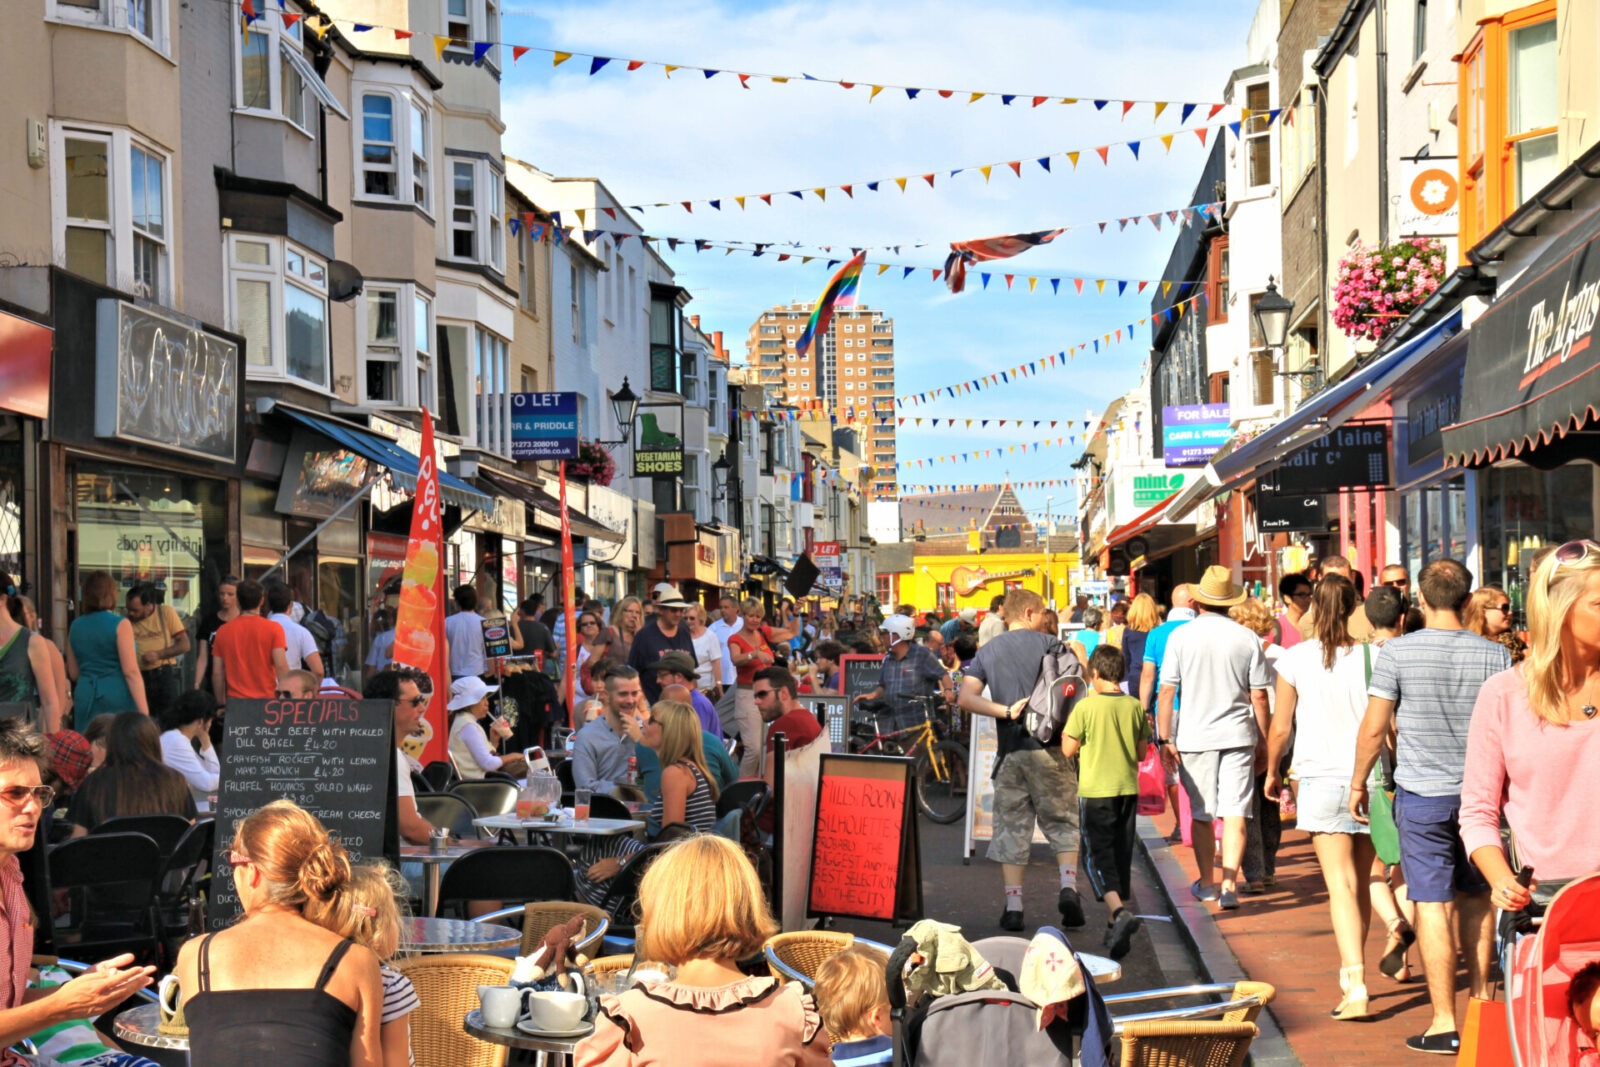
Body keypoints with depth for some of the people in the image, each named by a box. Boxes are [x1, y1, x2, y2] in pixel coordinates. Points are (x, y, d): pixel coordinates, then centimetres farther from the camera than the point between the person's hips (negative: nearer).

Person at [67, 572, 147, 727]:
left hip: (85, 697, 5)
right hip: (116, 697, -5)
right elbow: (131, 671, -13)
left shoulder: (75, 626, 9)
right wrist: (144, 711, -14)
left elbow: (73, 673, 16)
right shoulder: (120, 624, -7)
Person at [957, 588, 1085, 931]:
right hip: (1048, 745, -2)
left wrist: (1006, 711, -5)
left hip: (1010, 749, 2)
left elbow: (965, 698, -1)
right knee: (1062, 820, 8)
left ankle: (1013, 906, 2)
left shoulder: (987, 652, 11)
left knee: (1011, 827, 6)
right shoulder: (1048, 643, 3)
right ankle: (1068, 887, -8)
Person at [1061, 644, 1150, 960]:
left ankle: (1120, 912, -26)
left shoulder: (1086, 707, -10)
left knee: (1103, 854, -4)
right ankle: (1118, 927, 16)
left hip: (1097, 789, -4)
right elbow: (1142, 753, 9)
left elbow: (1069, 750, -6)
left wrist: (1065, 730, 11)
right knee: (1123, 858, 12)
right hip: (1128, 788, 4)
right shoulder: (1135, 707, 3)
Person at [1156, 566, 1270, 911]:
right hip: (1237, 734, 0)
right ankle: (1229, 884, -10)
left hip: (1193, 737, 0)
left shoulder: (1180, 636, -4)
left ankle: (1207, 883, 23)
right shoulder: (1247, 638, -2)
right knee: (1235, 813, 0)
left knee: (1201, 814, 12)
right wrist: (1263, 740, 12)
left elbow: (1167, 691, -5)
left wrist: (1165, 739, 1)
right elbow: (1258, 695, 2)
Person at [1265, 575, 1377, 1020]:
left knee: (1341, 884, -7)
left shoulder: (1296, 659, -4)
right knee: (1359, 881, 16)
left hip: (1322, 776, -2)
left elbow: (1280, 728, 2)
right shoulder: (1370, 655, -2)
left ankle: (1356, 986, -19)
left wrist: (1272, 772, 17)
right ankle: (1351, 971, 28)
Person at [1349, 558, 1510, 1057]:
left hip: (1422, 795, -3)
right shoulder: (1495, 655, -2)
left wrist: (1358, 782, 7)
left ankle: (1446, 1022, 0)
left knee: (1432, 903, -1)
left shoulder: (1396, 652, -9)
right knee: (1475, 896, 19)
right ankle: (1480, 998, 28)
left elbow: (1373, 729, -7)